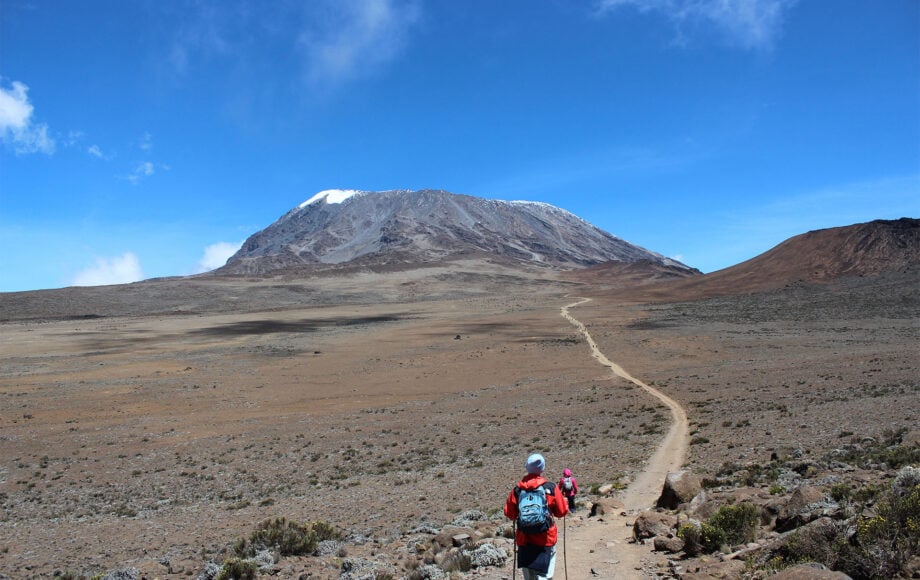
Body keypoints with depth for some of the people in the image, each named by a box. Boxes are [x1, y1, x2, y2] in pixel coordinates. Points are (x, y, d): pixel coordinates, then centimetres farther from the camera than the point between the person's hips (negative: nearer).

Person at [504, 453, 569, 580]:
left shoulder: (517, 490, -3)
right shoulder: (551, 488, -8)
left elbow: (509, 514, 4)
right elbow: (562, 511, -1)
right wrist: (563, 500, 19)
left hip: (524, 540, 3)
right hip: (545, 540, -2)